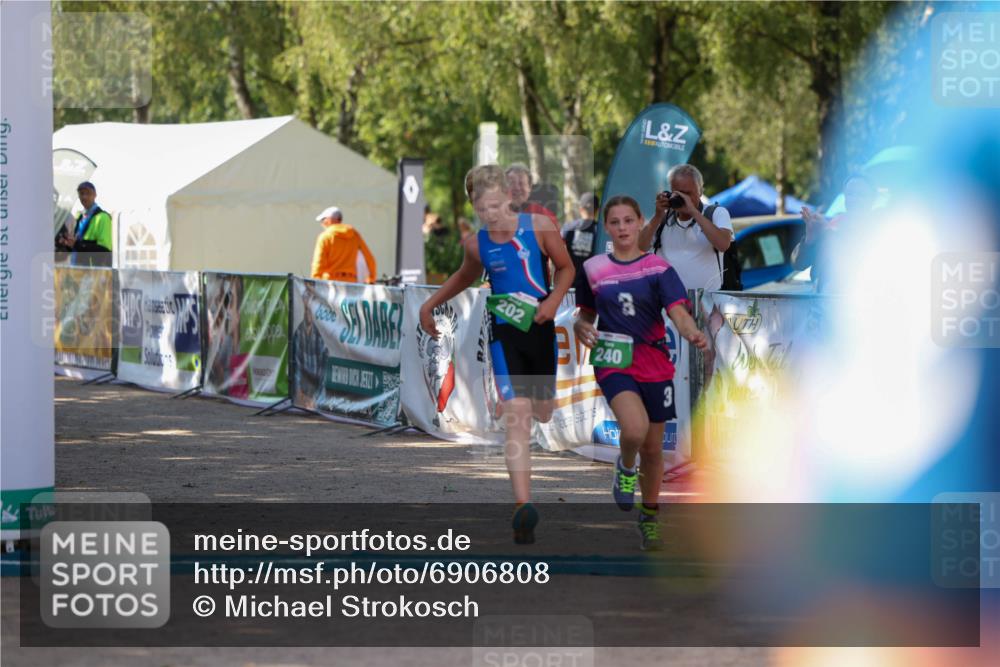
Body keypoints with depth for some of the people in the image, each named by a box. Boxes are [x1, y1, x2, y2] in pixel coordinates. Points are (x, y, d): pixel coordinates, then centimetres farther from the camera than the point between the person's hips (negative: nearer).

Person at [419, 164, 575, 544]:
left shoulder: (539, 227, -8)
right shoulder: (477, 244, -4)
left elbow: (566, 268, 5)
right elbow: (466, 276, 19)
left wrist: (554, 300, -12)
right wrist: (430, 305, 19)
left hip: (541, 328, 1)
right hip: (504, 333, -1)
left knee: (542, 413, 14)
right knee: (516, 416, -16)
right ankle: (523, 506, -23)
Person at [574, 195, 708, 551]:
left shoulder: (658, 268, -1)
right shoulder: (593, 270, 4)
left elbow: (679, 313, -12)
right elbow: (585, 316, 16)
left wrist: (693, 334, -34)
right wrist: (582, 329, -9)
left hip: (655, 366, 1)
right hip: (613, 364, -1)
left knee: (652, 448, 9)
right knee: (634, 429, -28)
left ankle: (649, 518, 29)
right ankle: (626, 468, 6)